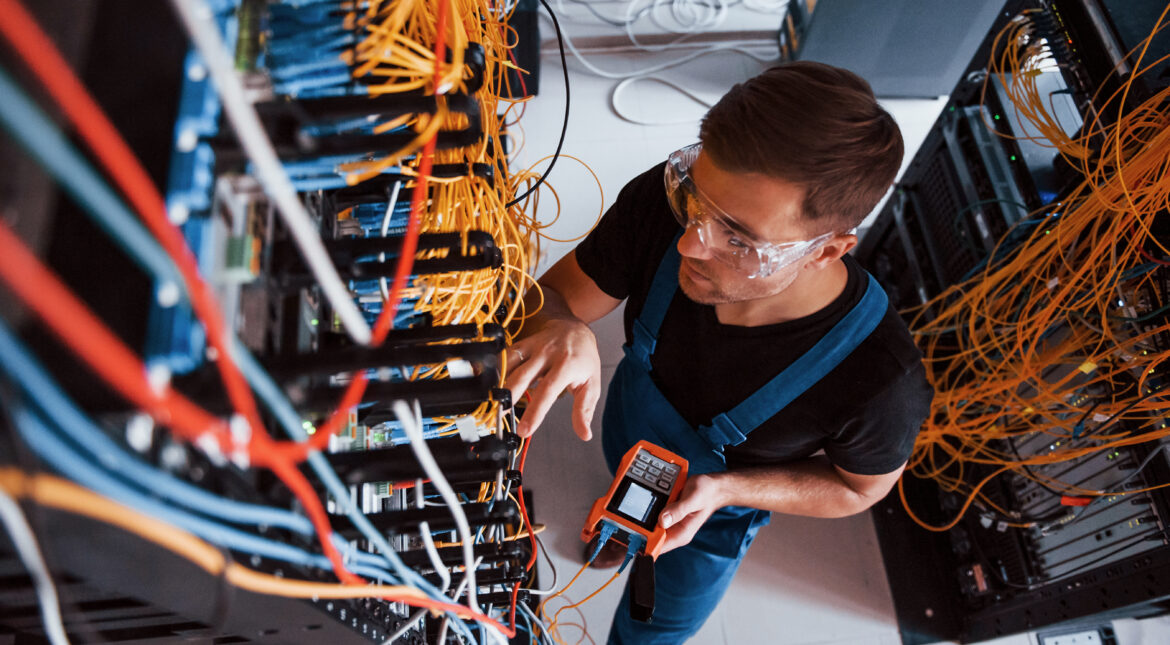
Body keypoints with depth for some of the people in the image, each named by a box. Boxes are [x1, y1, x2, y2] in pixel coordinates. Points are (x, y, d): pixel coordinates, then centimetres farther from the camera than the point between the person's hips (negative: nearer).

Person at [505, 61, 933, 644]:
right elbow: (552, 294, -23)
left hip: (718, 514, -2)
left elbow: (861, 486, -19)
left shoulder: (880, 380, -42)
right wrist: (562, 331, -48)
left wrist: (725, 489, -33)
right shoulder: (661, 201, -37)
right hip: (628, 432, 3)